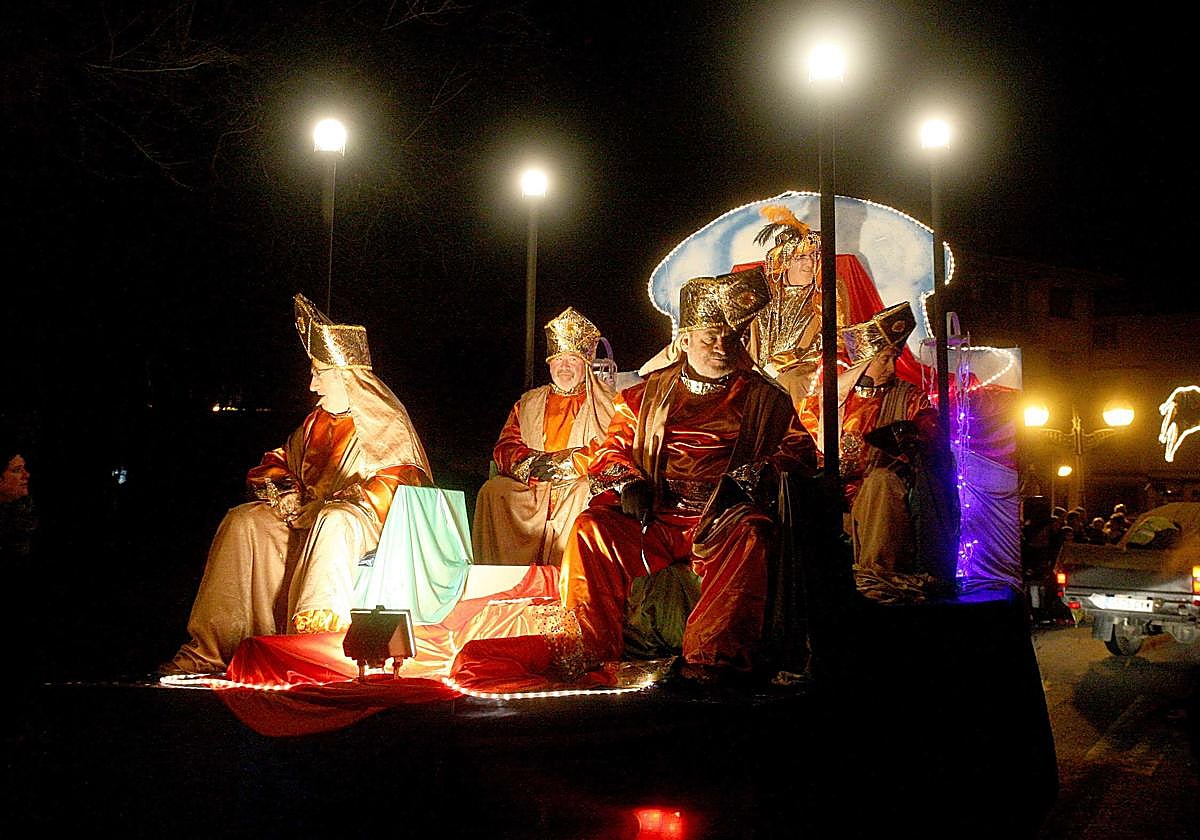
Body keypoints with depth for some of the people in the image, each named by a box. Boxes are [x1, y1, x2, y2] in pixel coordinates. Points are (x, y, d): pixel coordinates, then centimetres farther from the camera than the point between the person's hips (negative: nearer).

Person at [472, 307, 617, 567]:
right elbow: (504, 448, 13)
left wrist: (564, 462, -15)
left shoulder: (603, 404, 12)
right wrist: (530, 462, -10)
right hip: (530, 486, 3)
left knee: (586, 492, -36)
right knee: (492, 491, -24)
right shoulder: (528, 403, 23)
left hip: (575, 485, -3)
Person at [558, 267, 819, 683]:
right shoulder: (648, 393, 20)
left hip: (719, 521, -2)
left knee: (749, 533, -36)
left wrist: (744, 479, -12)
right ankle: (592, 646, -21)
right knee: (591, 527, -25)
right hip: (653, 518, 2)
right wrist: (628, 483, -6)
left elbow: (799, 449, 6)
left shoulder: (763, 397, 16)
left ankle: (711, 655, -39)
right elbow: (612, 448, 17)